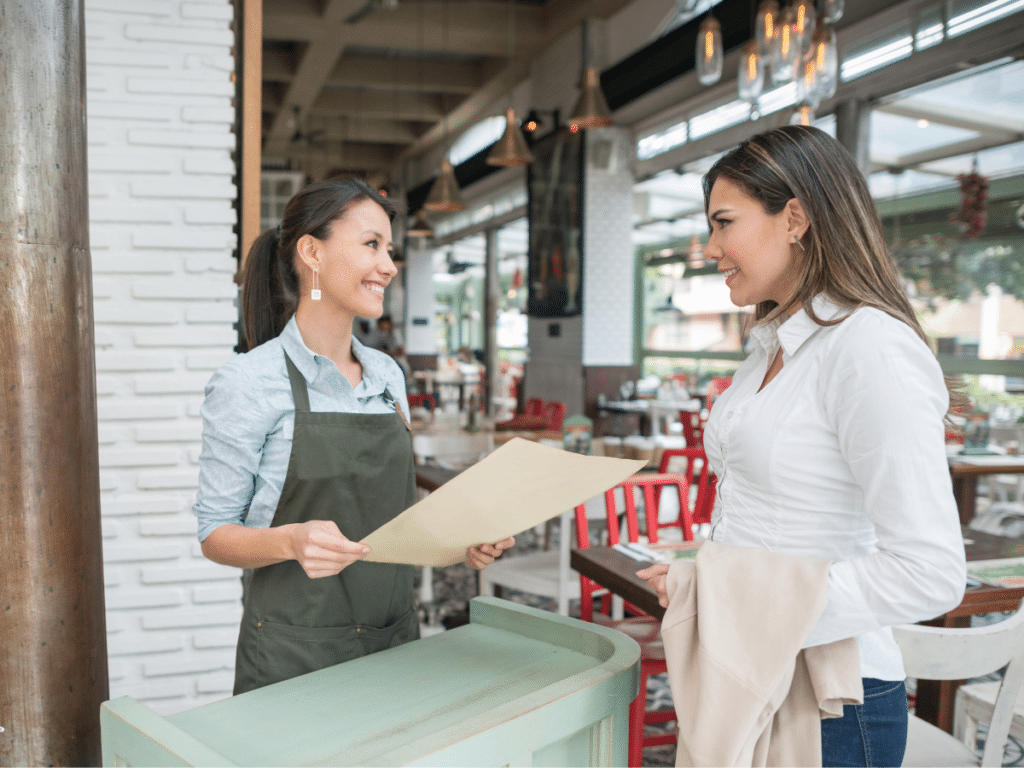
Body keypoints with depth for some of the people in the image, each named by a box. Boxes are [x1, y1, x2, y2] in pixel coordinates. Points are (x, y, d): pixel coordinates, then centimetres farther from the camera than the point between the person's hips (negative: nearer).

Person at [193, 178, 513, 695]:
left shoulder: (389, 375, 6)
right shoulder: (249, 382, -12)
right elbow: (215, 532, -9)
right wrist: (291, 541, -28)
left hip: (394, 638, 6)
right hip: (295, 652, -5)